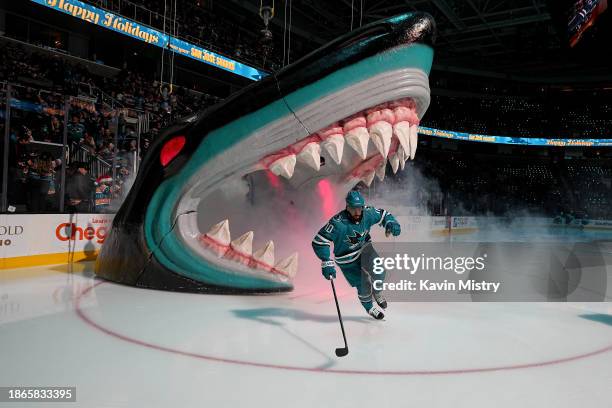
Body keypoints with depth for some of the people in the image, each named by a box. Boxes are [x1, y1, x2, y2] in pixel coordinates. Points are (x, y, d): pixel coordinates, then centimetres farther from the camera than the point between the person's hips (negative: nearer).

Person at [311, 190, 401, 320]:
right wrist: (327, 263, -32)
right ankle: (369, 307, 33)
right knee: (364, 285, -2)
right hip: (347, 259, -3)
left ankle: (376, 292, 15)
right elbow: (319, 242, -27)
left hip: (364, 248, 4)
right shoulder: (338, 223, -31)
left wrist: (391, 224, -19)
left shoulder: (367, 213, -17)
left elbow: (383, 215, 3)